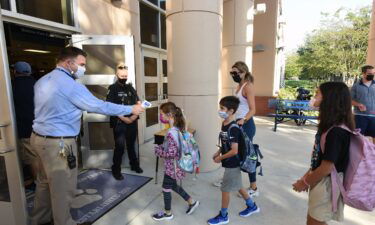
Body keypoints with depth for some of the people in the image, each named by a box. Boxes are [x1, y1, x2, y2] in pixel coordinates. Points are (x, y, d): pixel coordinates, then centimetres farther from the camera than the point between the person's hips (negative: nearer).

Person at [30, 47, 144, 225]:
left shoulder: (43, 81, 10)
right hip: (58, 143, -10)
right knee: (63, 188, 5)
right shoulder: (70, 84, -19)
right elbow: (98, 106, -19)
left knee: (45, 182, 22)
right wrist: (130, 109, -12)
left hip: (40, 137, 10)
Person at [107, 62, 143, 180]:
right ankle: (116, 170, 14)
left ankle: (134, 165, 31)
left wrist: (134, 116, -6)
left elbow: (138, 103, 9)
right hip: (119, 123, -4)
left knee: (131, 145, 15)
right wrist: (123, 118, -16)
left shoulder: (130, 88, 11)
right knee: (120, 146, -2)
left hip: (132, 122, 4)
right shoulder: (113, 88, -3)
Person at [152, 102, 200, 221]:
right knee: (173, 186, 26)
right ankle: (192, 202, 38)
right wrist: (161, 147, 6)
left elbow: (171, 153, -29)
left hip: (171, 166, -9)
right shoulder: (177, 128, -1)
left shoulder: (171, 133, -29)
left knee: (166, 189, 13)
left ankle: (168, 213, 36)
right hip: (174, 164, 9)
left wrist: (158, 151, -14)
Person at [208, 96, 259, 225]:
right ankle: (252, 206, 44)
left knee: (225, 189, 7)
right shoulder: (224, 123, 2)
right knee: (237, 186, 24)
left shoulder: (233, 128, -26)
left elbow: (234, 150, -27)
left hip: (232, 164, -9)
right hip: (232, 163, 9)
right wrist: (218, 152, 5)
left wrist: (220, 158, -17)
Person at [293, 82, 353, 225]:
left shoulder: (336, 132, -26)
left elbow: (327, 167, -24)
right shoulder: (330, 126, 3)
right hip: (320, 181, 8)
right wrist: (306, 177, 9)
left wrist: (304, 182, -11)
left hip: (326, 185, -8)